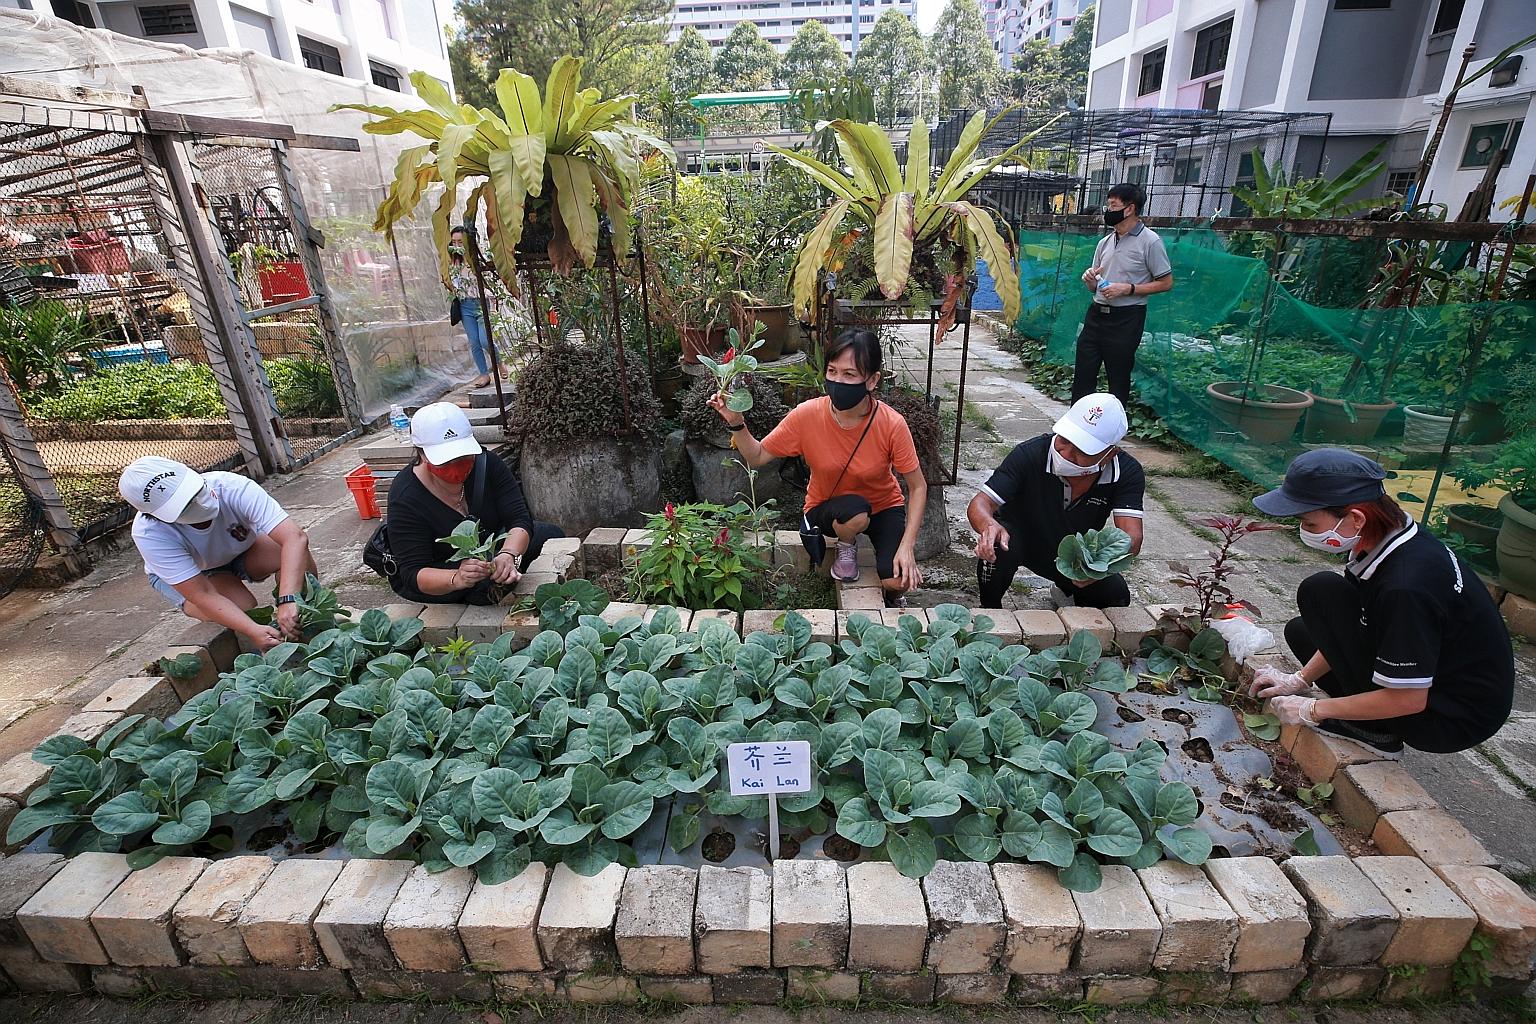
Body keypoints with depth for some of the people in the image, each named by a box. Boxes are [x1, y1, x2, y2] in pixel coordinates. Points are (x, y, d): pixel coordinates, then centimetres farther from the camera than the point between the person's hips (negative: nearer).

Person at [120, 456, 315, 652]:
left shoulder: (234, 488, -37)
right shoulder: (149, 534, -34)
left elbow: (296, 537, -46)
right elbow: (203, 595, -36)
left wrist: (287, 600, -57)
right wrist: (253, 631, -50)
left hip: (241, 551, 2)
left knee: (293, 552, -30)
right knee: (244, 609, -30)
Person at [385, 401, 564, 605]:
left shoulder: (487, 464, -19)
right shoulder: (405, 497, -29)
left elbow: (519, 520, -24)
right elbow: (413, 572, -32)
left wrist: (508, 555, -47)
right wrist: (458, 579, -54)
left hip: (485, 546, 4)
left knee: (551, 534, -11)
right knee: (485, 582, -34)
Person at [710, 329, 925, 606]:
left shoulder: (891, 424, -25)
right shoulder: (806, 415, -23)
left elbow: (918, 487, -15)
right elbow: (757, 457, -12)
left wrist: (907, 546, -24)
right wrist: (736, 423, -30)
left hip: (884, 506, 0)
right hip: (827, 508, 0)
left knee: (896, 582, -21)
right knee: (853, 511, -36)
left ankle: (894, 594, 18)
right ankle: (846, 548, 1)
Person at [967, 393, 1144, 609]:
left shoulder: (1127, 472, -22)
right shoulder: (1030, 454, -29)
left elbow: (1132, 538, -29)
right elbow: (980, 504, -31)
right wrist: (989, 526, -56)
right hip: (1020, 539, -3)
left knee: (1117, 598, -10)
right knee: (997, 545, -34)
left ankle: (1067, 590, 23)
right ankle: (990, 610, -6)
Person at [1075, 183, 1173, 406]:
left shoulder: (1149, 241, -6)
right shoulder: (1105, 242, 14)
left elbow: (1166, 282, -6)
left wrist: (1128, 289, -16)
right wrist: (1090, 279, -4)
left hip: (1125, 319, -6)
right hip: (1097, 313, 6)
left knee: (1118, 379, 2)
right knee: (1083, 373, 5)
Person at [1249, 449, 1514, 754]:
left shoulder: (1405, 586, -34)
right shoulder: (1386, 535, -8)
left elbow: (1409, 699, -24)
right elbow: (1347, 631, 5)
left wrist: (1312, 709, -15)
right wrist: (1299, 679, 4)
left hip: (1454, 722, -8)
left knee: (1320, 592, -21)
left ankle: (1373, 729, -8)